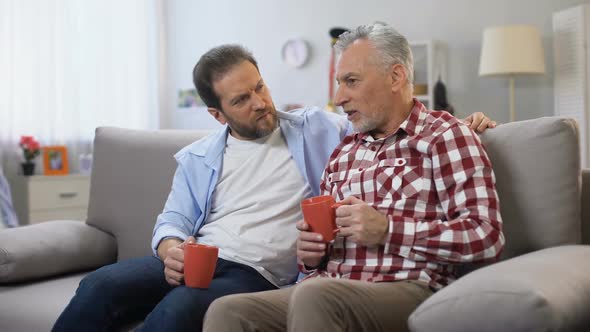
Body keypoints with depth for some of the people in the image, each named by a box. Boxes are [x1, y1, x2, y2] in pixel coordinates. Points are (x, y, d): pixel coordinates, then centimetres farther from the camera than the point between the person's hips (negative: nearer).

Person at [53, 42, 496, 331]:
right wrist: (171, 248, -9)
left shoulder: (316, 129, 11)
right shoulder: (198, 157, 18)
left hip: (257, 274, -3)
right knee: (101, 286, -25)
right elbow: (173, 219, 15)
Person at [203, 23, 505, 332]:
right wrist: (310, 253, 6)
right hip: (328, 290, 6)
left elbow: (486, 235, -8)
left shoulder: (443, 136, 3)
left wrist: (387, 230, -15)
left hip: (406, 289, -5)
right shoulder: (343, 152, 22)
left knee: (314, 298, -36)